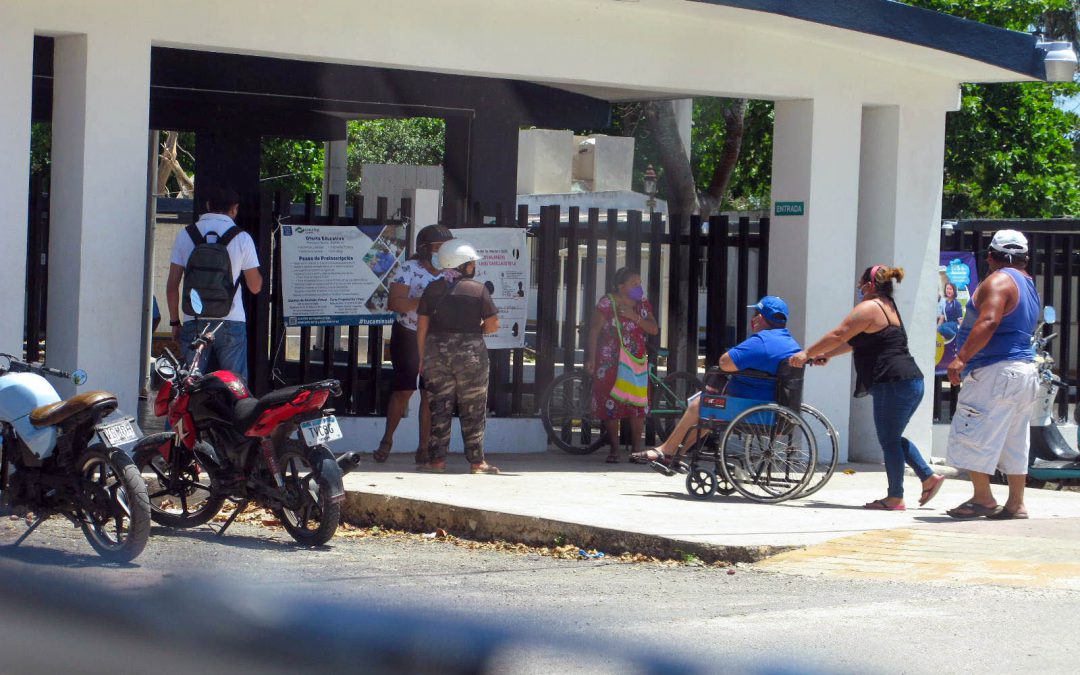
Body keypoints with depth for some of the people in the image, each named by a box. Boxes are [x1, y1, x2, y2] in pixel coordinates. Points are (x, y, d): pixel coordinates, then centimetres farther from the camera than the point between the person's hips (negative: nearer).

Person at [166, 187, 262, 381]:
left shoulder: (185, 235, 4)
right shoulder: (242, 238, -1)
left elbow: (172, 285, 3)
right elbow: (255, 287, 2)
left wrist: (175, 322, 12)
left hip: (193, 322, 2)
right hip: (231, 322, -2)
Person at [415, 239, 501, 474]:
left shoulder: (432, 289, 4)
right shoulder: (478, 289, -4)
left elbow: (422, 326, 4)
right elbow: (493, 325, -4)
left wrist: (422, 358, 11)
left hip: (437, 352, 2)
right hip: (471, 353, -2)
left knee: (439, 408, 7)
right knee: (473, 410, 5)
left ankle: (437, 459, 4)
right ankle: (476, 461, 6)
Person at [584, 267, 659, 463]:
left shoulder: (643, 305, 11)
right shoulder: (607, 303, -3)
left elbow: (654, 329, 2)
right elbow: (594, 331, -5)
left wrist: (635, 317, -13)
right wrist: (592, 358, -12)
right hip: (610, 364, -4)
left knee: (639, 407, -1)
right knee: (611, 406, -3)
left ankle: (637, 449, 7)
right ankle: (614, 449, 6)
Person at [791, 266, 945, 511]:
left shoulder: (869, 307, -9)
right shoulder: (888, 307, 23)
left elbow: (838, 336, -9)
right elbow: (855, 342, 28)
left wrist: (807, 353, 1)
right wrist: (825, 355, 27)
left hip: (894, 384, -10)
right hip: (912, 382, 10)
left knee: (889, 440, -4)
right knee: (892, 439, 19)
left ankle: (895, 497, -2)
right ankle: (929, 476, 16)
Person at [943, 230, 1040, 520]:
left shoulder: (999, 281, -12)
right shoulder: (1029, 286, 18)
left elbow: (988, 322, -25)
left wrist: (961, 358, -27)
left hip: (996, 372, -10)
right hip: (1026, 371, 10)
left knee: (973, 436, -5)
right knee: (1014, 441, 13)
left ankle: (982, 498, -6)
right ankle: (1016, 503, 15)